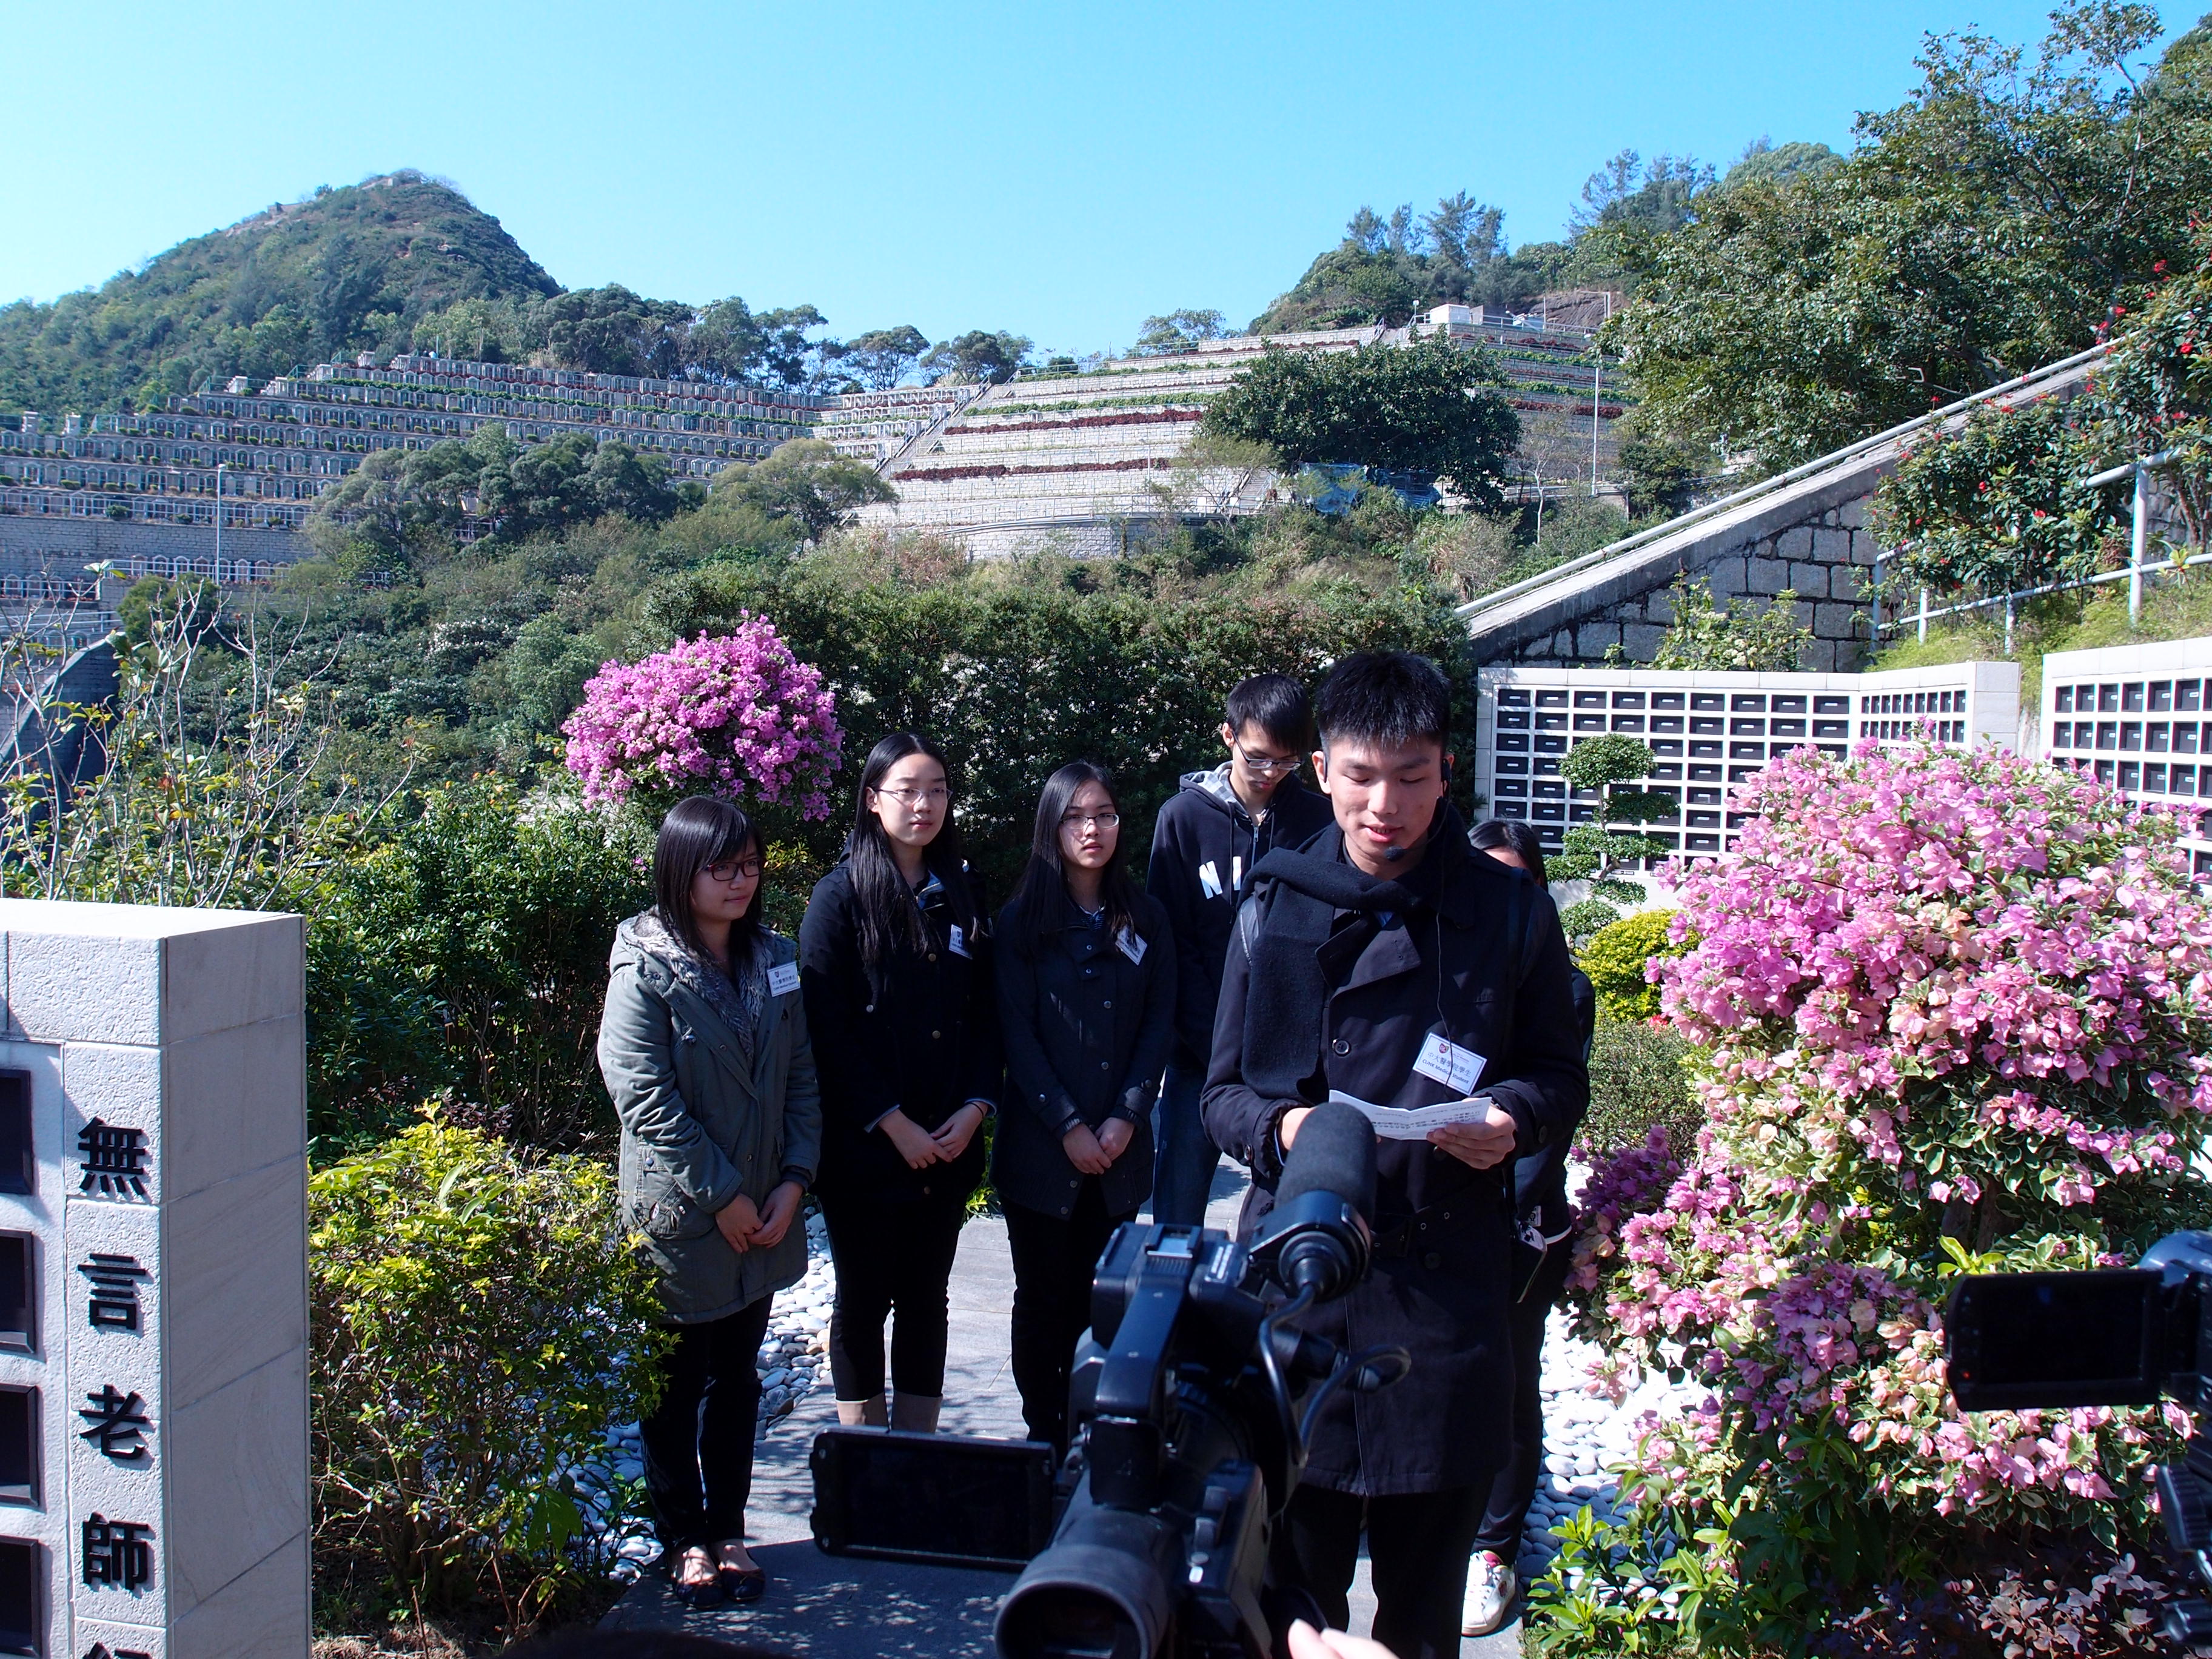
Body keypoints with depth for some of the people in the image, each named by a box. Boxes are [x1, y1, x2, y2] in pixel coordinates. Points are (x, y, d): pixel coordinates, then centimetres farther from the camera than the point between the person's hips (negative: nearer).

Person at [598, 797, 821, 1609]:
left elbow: (803, 1078, 6)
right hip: (679, 1220, -5)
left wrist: (794, 1180, -5)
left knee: (736, 1377, 16)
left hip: (765, 1216, 5)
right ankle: (683, 1537, 26)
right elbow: (645, 1099, -16)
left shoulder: (776, 960, 5)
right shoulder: (646, 970, -12)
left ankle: (729, 1531, 29)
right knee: (678, 1383, 10)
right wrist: (720, 1194, -16)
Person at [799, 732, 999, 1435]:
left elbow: (985, 1014, 8)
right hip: (863, 1145, -4)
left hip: (949, 1141, 4)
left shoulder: (959, 897, 10)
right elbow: (829, 1025, -12)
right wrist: (893, 1124, -15)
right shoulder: (842, 896, -6)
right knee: (865, 1298, 7)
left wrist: (975, 1107, -6)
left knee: (926, 1296, 12)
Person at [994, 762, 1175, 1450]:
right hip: (1040, 1148, -2)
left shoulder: (1145, 920, 8)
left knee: (1099, 1296, 6)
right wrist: (1068, 1126, -11)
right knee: (1044, 1296, 4)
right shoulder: (1021, 921, 1)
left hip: (1118, 1152, 2)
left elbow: (1160, 1025, 5)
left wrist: (1127, 1116, -6)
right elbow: (1018, 1033, -4)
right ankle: (1044, 1437, 15)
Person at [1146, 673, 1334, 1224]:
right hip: (1201, 1055, 0)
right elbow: (1174, 944, -3)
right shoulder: (1185, 816, -1)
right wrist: (1219, 1048, -11)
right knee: (1177, 1211, 4)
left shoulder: (1319, 821, 2)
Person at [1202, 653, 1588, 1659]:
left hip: (1446, 1284, 0)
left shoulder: (1510, 912, 4)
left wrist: (1513, 1117, -11)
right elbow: (1223, 1094, 9)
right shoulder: (1275, 912, 6)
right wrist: (1279, 1127, -12)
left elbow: (1562, 1076, 11)